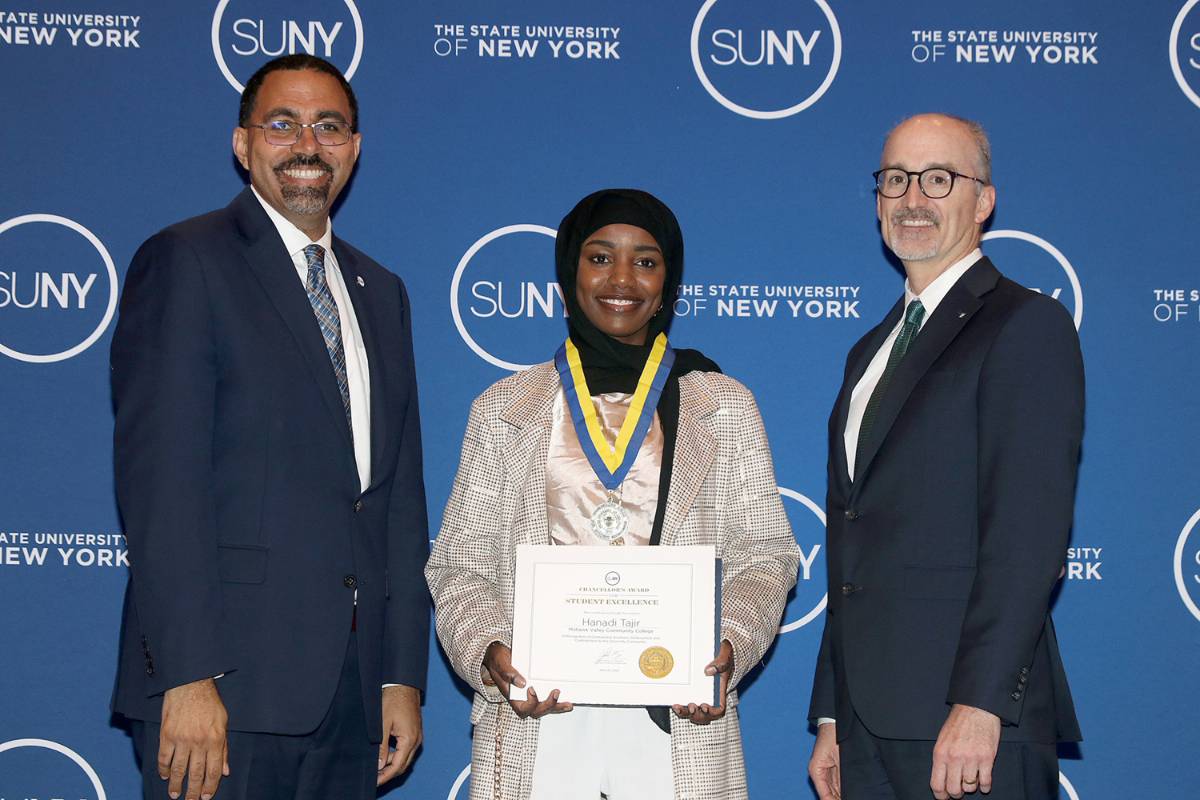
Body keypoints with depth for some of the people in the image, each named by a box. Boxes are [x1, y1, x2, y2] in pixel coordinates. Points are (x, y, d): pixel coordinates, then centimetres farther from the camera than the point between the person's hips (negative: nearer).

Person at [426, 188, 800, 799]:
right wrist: (489, 653, -11)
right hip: (535, 716, 0)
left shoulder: (724, 407, 10)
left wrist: (728, 648, -13)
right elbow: (460, 564, 7)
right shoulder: (503, 409, 11)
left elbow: (764, 556, 5)